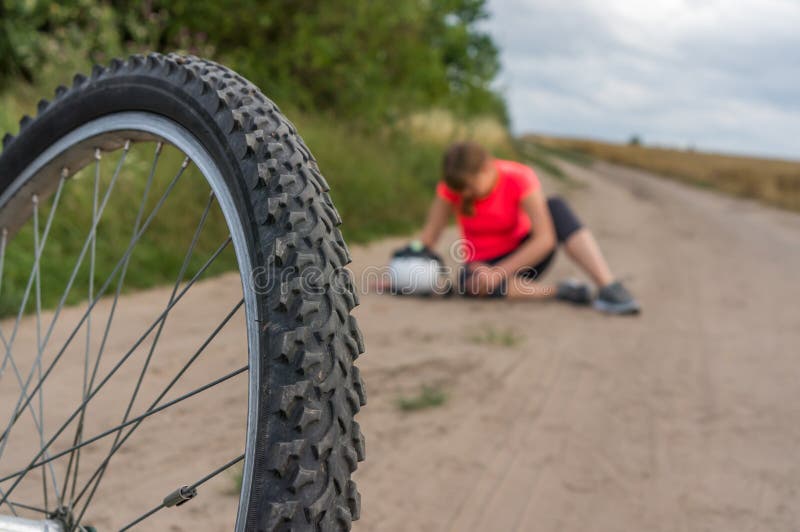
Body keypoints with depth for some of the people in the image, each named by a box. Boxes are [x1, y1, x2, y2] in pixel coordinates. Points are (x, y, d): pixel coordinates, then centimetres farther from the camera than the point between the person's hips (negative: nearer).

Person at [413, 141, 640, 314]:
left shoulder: (520, 178, -21)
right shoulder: (452, 186, -14)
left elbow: (545, 239, -28)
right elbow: (429, 235, -13)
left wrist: (499, 272, -33)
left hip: (523, 255, -1)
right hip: (483, 264, 1)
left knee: (555, 206, -29)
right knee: (473, 283, -38)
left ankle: (609, 287, -38)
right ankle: (561, 292, -27)